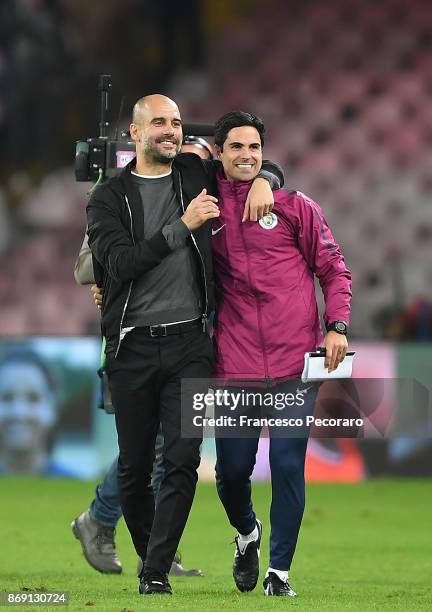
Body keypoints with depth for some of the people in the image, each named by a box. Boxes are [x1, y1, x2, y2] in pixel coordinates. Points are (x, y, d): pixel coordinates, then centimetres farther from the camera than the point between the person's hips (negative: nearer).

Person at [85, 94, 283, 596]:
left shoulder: (197, 174, 10)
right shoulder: (109, 198, 3)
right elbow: (120, 262, -13)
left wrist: (262, 181, 1)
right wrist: (182, 226, -19)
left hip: (189, 342, 1)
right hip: (133, 346, -1)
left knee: (182, 461, -10)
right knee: (133, 467, 4)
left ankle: (156, 573, -9)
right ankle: (146, 552, 25)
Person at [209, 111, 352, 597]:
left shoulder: (295, 206, 5)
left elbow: (333, 269, 8)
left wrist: (336, 326, -5)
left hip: (295, 362, -1)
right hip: (236, 365, 1)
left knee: (288, 466, -5)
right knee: (232, 469, 2)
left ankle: (280, 571, 6)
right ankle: (246, 533, 35)